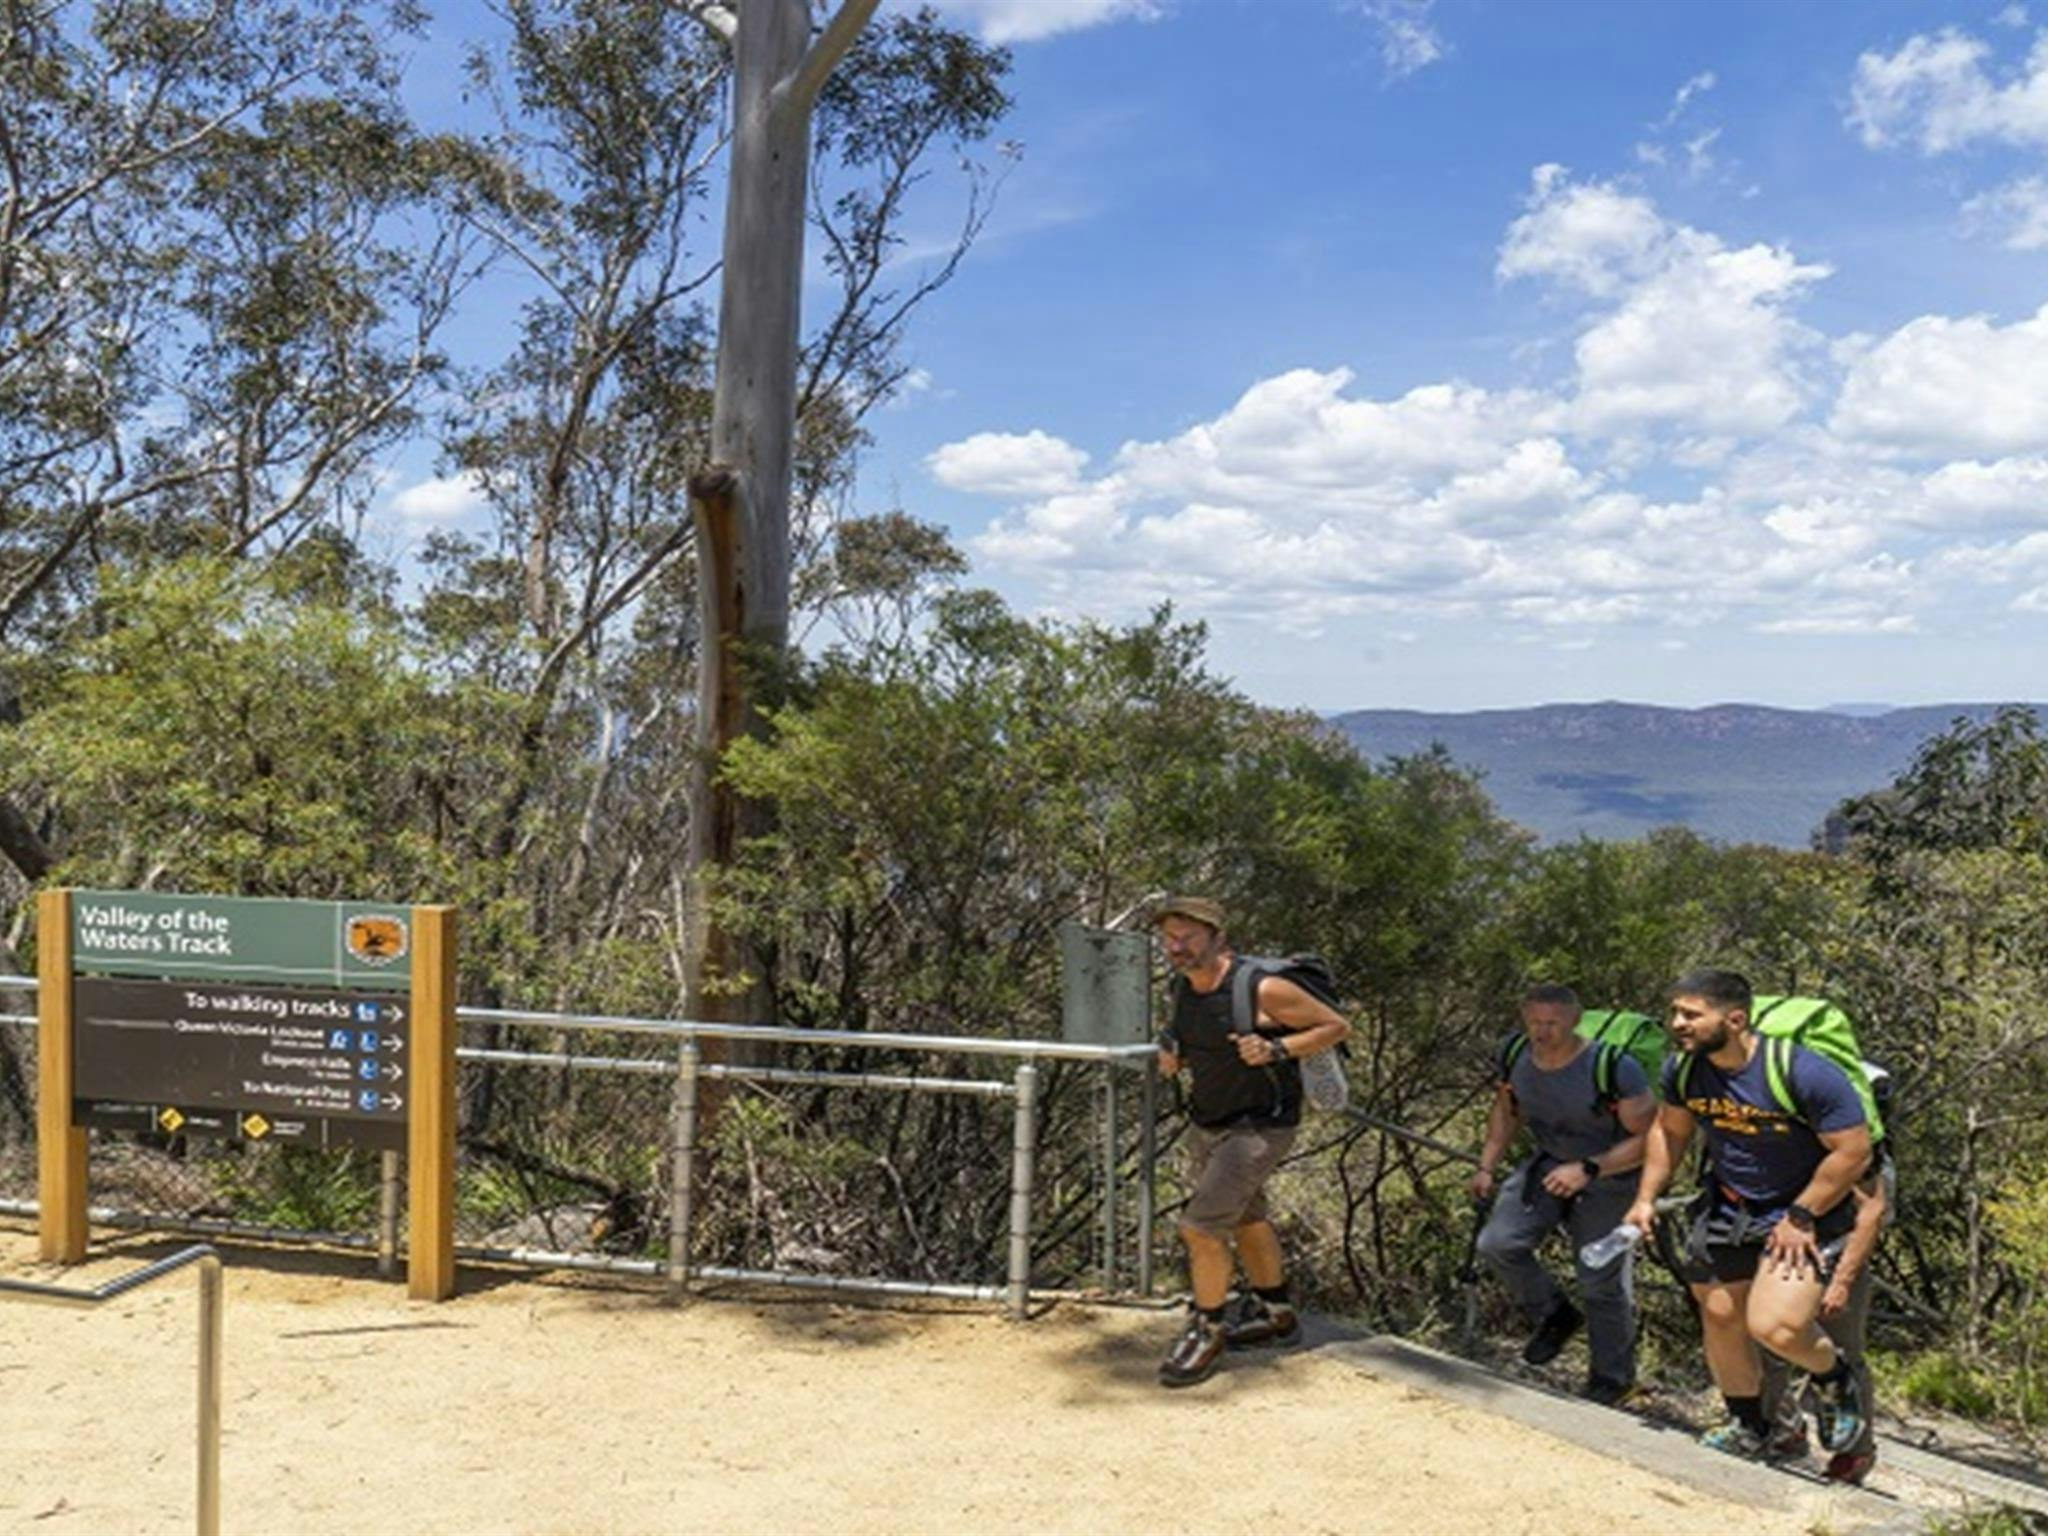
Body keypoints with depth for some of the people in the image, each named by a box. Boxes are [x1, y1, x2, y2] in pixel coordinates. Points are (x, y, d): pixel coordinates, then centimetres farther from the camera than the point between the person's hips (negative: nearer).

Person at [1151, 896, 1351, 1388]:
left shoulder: (1261, 989, -24)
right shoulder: (1183, 988, -3)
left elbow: (1336, 1026, -15)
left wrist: (1275, 1049, -27)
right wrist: (1173, 1054, -5)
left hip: (1260, 1125, -8)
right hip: (1206, 1121, 8)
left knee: (1201, 1226, -14)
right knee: (1244, 1219, 23)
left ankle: (1208, 1330, 8)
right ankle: (1275, 1313, 44)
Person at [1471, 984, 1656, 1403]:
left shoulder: (1615, 1069, -27)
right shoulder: (1516, 1058, -9)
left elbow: (1648, 1138, -22)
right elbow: (1506, 1111, 11)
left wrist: (1587, 1169, -30)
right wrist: (1486, 1167, 4)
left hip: (1609, 1179, -5)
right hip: (1547, 1165, 5)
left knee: (1601, 1283, 1)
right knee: (1497, 1243, -12)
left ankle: (1613, 1377, 26)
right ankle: (1554, 1316, 16)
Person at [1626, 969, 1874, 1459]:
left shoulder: (1804, 1072, -27)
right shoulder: (1683, 1068, -9)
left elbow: (1853, 1153, -20)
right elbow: (1670, 1131, 10)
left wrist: (1800, 1218, -17)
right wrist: (1646, 1197, 5)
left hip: (1807, 1209, -6)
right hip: (1726, 1208, 6)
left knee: (1773, 1325, -18)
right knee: (1719, 1317, 8)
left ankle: (1837, 1379, 16)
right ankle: (1749, 1430, 31)